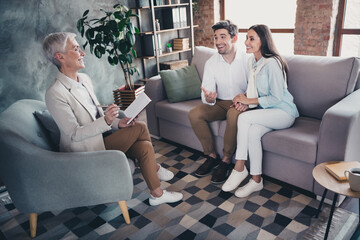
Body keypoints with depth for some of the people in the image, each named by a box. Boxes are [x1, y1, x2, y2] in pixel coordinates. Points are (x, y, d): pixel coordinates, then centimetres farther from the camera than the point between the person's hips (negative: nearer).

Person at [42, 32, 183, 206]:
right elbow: (74, 134, -22)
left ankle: (156, 194, 6)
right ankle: (154, 168, 9)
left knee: (144, 147, -13)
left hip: (101, 136, 8)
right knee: (140, 127, -15)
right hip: (87, 149, -7)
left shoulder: (84, 79, 6)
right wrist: (106, 121, -35)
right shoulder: (55, 94, -21)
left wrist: (117, 123, -6)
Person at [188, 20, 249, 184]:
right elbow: (207, 93, -8)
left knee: (233, 114, -37)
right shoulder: (211, 63, -2)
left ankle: (226, 160, -18)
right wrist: (209, 98, -33)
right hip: (220, 103, 4)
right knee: (194, 114, -19)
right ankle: (211, 155, -3)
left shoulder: (247, 60, -9)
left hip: (240, 104, -3)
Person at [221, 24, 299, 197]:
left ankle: (239, 168, -16)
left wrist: (249, 101, -17)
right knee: (253, 131, -25)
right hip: (266, 111, 6)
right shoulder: (253, 61, 8)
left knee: (244, 118, -28)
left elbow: (276, 97, -19)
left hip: (284, 113, -6)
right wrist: (244, 97, -3)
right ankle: (256, 180, -15)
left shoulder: (272, 63, -18)